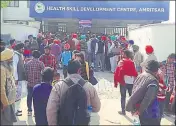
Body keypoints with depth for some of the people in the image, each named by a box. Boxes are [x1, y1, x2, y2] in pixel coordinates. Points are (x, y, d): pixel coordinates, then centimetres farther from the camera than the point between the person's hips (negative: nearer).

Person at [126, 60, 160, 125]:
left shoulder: (140, 76, 1)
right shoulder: (153, 81, -22)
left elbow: (134, 92, 4)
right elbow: (148, 99, -25)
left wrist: (133, 108, 9)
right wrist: (140, 110, -12)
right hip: (149, 113, -8)